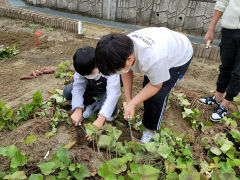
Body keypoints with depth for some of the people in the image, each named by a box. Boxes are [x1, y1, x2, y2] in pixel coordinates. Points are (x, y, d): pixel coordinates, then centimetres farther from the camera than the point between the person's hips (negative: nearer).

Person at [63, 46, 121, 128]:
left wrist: (100, 119, -49)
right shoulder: (82, 69, -25)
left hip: (106, 89, -4)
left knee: (110, 110, -33)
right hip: (91, 86, 4)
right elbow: (78, 87, -26)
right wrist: (78, 110, -39)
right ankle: (92, 103, -2)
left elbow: (113, 93, -43)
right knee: (67, 92, -16)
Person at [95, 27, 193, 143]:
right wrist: (128, 99, -9)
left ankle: (150, 130, 10)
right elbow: (127, 72, -8)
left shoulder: (152, 59, -47)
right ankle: (147, 120, 34)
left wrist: (132, 103, -26)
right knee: (147, 86, 12)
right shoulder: (124, 47, -26)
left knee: (157, 96, -13)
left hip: (180, 57, -6)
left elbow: (156, 86, -27)